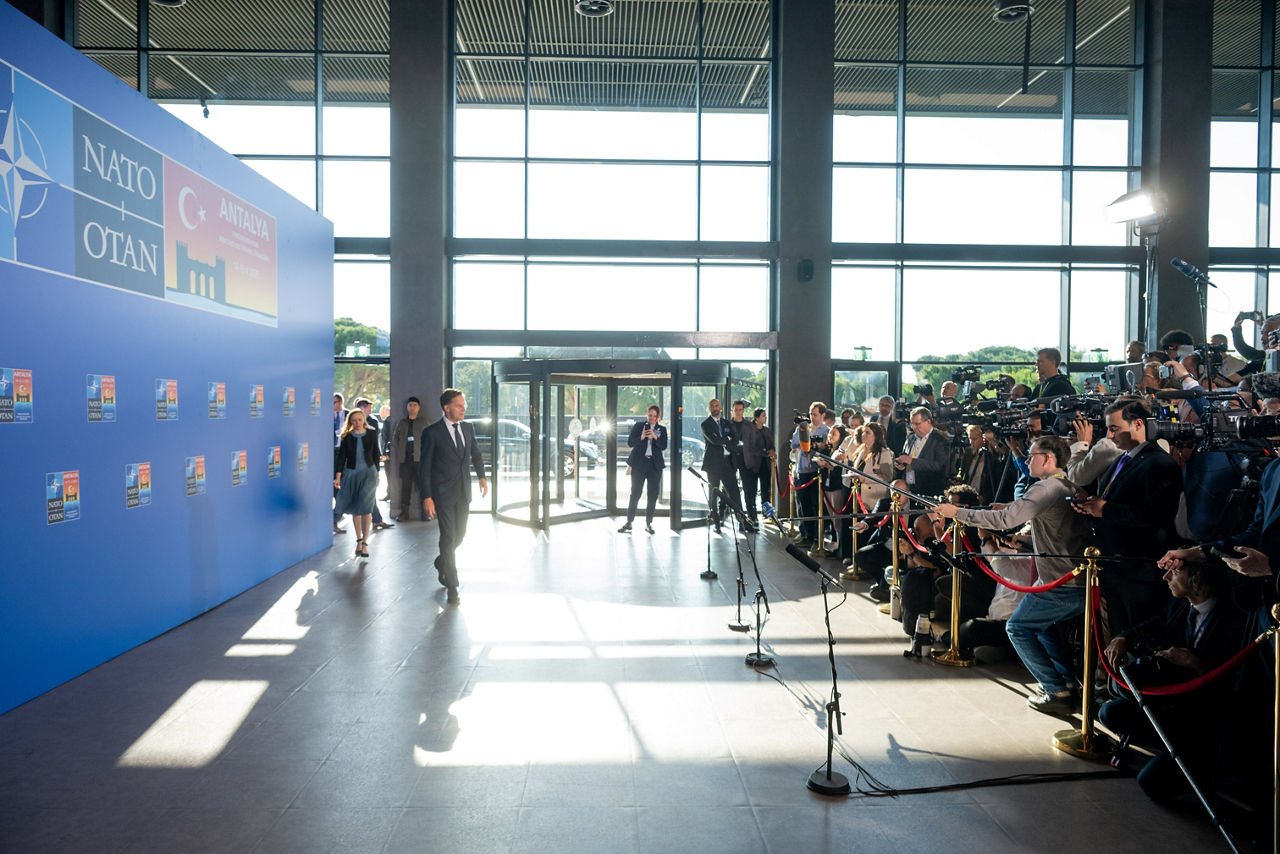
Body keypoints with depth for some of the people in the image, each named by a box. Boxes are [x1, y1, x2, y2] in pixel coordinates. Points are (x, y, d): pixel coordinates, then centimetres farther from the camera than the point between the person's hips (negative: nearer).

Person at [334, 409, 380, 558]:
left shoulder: (372, 434, 1)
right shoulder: (347, 437, 0)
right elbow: (341, 456, -3)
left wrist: (376, 473, 12)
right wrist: (338, 476, -13)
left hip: (368, 473, -1)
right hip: (351, 474, 1)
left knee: (365, 508, -10)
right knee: (355, 509, 8)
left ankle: (364, 542, -3)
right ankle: (359, 540, 22)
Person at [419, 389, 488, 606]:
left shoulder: (468, 428, 7)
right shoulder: (432, 433, -9)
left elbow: (476, 454, 22)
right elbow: (424, 467, -9)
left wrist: (482, 477, 10)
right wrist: (427, 497, -14)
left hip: (463, 492, 5)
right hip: (443, 493, -5)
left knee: (460, 534, 12)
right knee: (448, 536, -5)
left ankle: (442, 563, 42)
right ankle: (452, 587, 3)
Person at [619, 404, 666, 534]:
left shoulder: (662, 429, 10)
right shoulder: (638, 426, 7)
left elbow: (663, 446, -2)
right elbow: (630, 443, 0)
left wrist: (655, 437, -18)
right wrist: (641, 437, -17)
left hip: (654, 465, 2)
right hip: (639, 464, -2)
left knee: (653, 495, 2)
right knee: (635, 494, -3)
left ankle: (648, 523, 12)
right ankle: (629, 523, 2)